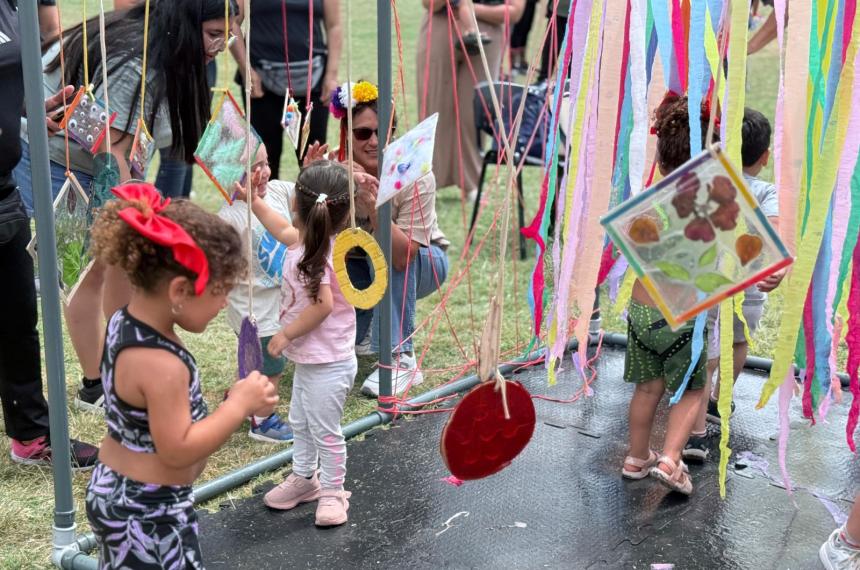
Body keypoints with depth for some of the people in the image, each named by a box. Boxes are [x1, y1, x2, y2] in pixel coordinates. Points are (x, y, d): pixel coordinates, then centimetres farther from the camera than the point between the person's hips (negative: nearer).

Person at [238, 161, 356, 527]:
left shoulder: (316, 258, -27)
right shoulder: (307, 242, 2)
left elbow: (323, 305, -35)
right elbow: (283, 230, 23)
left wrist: (286, 334, -24)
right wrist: (254, 201, 28)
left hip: (328, 364, -10)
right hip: (310, 359, 10)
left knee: (324, 429, 3)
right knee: (300, 423, 23)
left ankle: (332, 491, 18)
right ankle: (304, 478, 39)